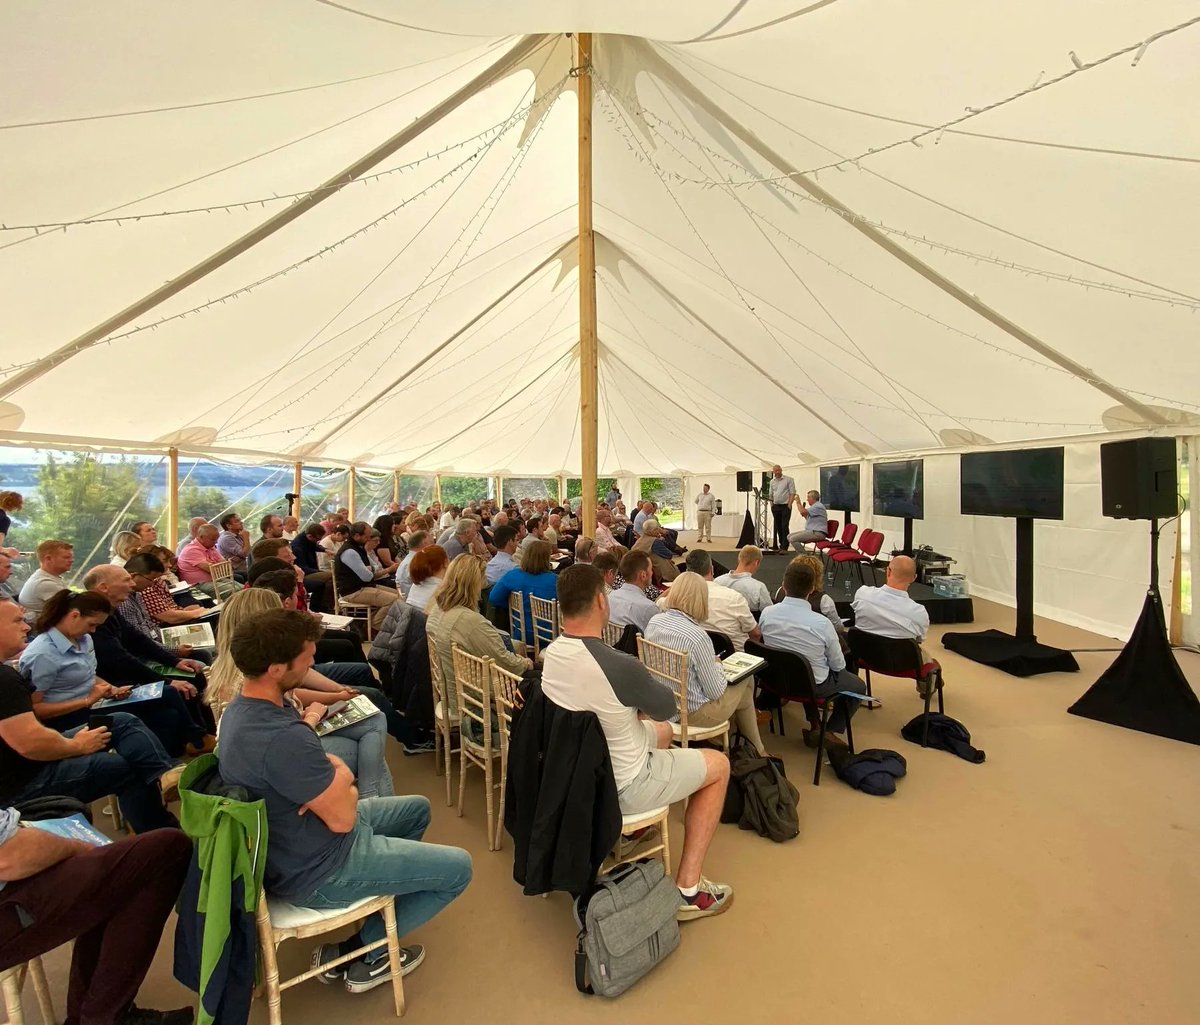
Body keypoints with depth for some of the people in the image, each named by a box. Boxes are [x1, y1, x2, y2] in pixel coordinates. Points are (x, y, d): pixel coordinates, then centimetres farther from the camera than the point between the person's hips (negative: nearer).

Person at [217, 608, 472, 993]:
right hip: (318, 870, -9)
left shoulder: (243, 708, -4)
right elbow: (343, 817, -27)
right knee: (458, 868, 0)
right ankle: (363, 956, 11)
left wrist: (338, 777, -16)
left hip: (292, 845, 9)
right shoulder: (281, 737, -36)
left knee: (417, 809, 24)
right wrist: (345, 789, -7)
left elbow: (320, 761, 5)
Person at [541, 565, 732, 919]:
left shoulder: (551, 652, -9)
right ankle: (688, 891, 17)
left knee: (662, 730, 30)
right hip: (617, 788, -7)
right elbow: (667, 707, -13)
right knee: (718, 764, 13)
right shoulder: (619, 666, -34)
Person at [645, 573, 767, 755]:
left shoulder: (653, 622, -9)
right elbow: (715, 692, -18)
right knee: (746, 680, 18)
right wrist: (717, 664, 0)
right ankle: (756, 749, 38)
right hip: (692, 712, -7)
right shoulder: (698, 637, -28)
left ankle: (755, 747, 40)